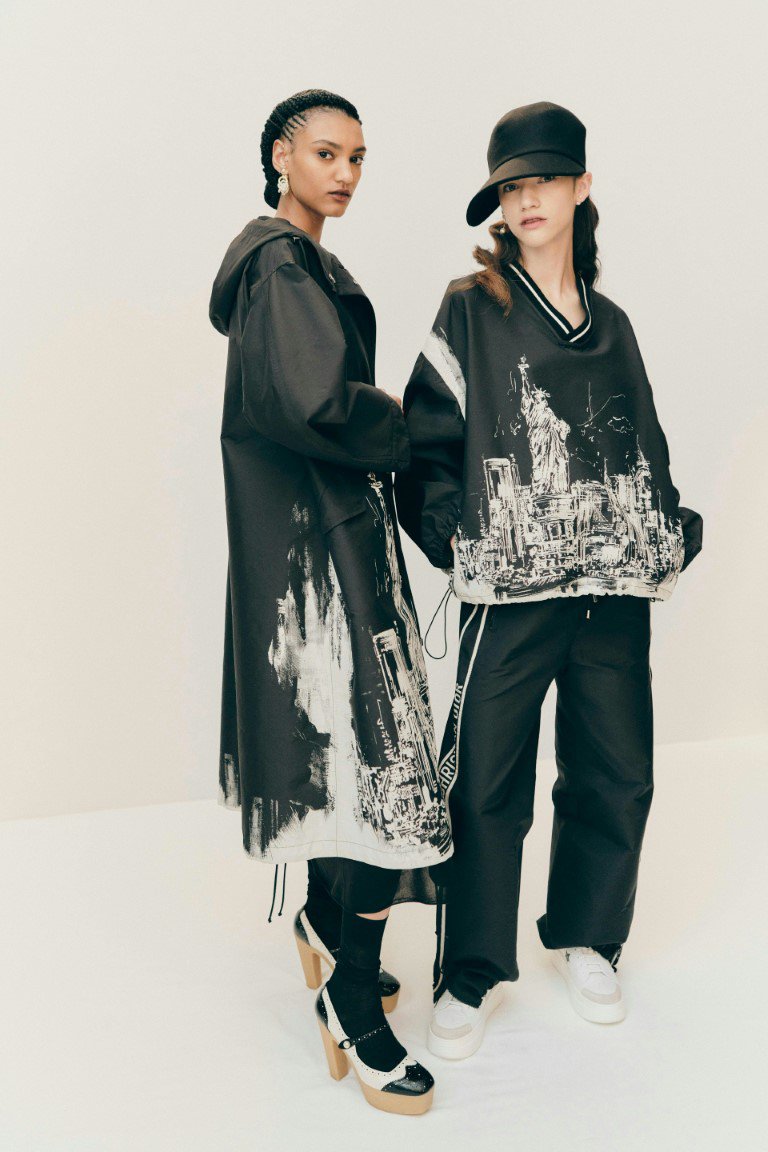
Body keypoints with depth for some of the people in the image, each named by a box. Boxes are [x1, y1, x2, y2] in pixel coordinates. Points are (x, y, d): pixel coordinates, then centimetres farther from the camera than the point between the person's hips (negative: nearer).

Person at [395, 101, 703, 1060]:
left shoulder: (610, 323, 16)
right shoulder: (471, 310, 2)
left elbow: (646, 449, 20)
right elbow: (428, 442, -2)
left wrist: (670, 539, 9)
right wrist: (459, 544, -10)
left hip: (616, 591, 5)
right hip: (511, 593, -4)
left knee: (616, 775, 12)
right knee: (485, 786, 0)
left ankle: (586, 941, 34)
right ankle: (472, 976, 19)